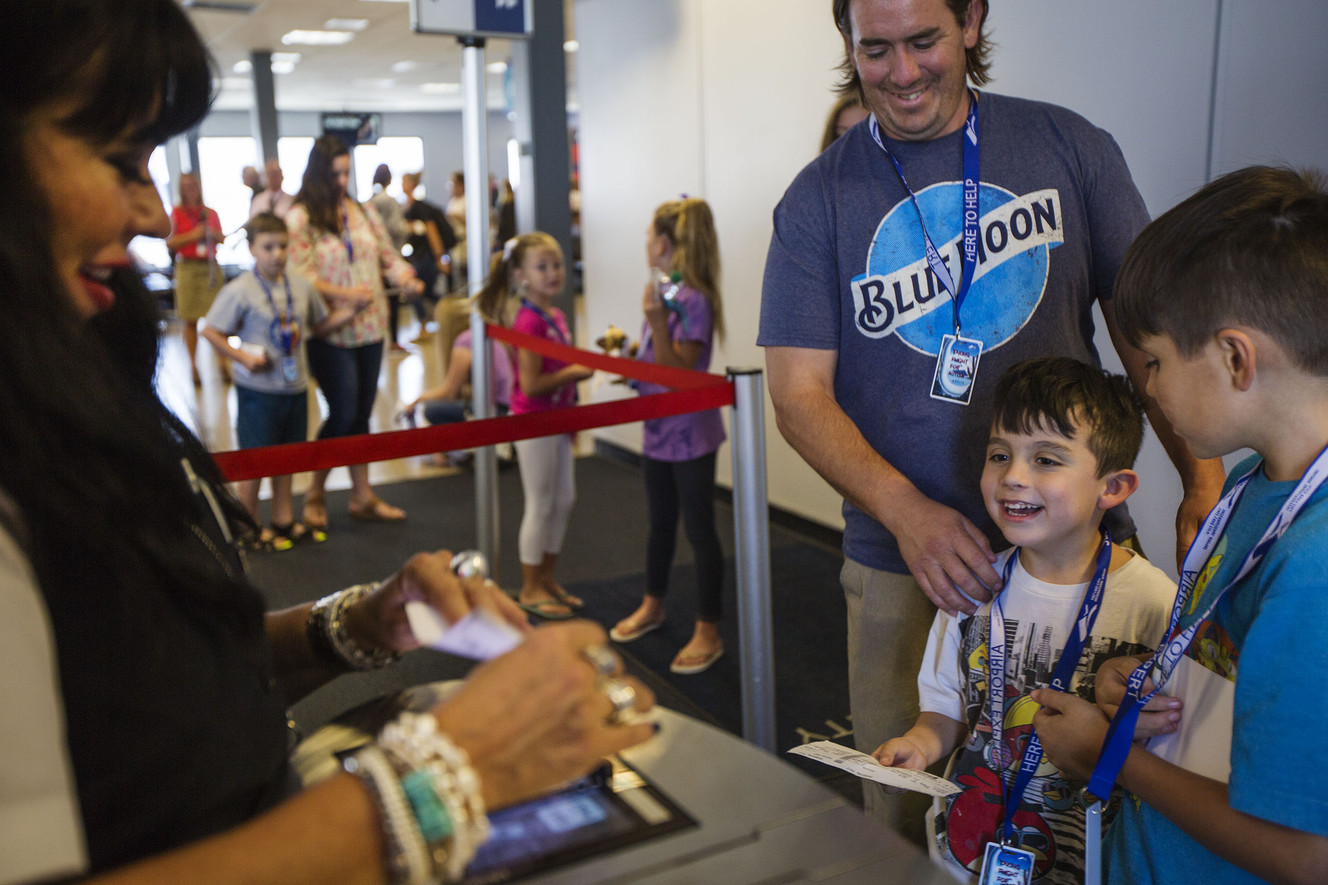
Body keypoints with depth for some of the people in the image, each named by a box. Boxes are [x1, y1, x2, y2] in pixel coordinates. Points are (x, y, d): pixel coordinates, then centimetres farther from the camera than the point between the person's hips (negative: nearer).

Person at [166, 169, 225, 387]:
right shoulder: (177, 213, 4)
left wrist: (214, 234, -3)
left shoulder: (211, 213, 12)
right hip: (188, 268, -2)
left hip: (211, 267, 2)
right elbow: (169, 242, -1)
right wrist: (193, 235, -12)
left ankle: (222, 364, 4)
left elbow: (222, 239, 18)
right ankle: (194, 367, 10)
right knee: (190, 320, 1)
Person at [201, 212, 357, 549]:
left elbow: (318, 325, 16)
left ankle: (284, 520, 30)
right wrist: (242, 357, -18)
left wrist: (346, 313, 0)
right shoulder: (239, 291, -12)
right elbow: (210, 331, -10)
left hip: (295, 386, 6)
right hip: (257, 389, -5)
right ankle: (252, 528, 19)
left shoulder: (301, 287, 5)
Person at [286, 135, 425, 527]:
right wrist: (345, 294, -22)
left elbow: (387, 254, 14)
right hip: (330, 332, -5)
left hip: (371, 327, 5)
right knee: (344, 414, -5)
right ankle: (315, 493, 16)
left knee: (361, 414, 11)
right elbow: (299, 275, -13)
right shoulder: (299, 218, -6)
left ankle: (362, 497, 20)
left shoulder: (364, 211, 11)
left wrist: (406, 277, -6)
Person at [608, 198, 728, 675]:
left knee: (699, 530, 2)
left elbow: (678, 372, -25)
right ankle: (652, 605, 40)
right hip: (658, 430, 9)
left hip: (689, 434, -9)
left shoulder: (694, 300, -20)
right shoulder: (663, 292, 6)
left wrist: (658, 322, -33)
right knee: (660, 522, 22)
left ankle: (708, 633, 13)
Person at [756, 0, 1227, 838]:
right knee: (909, 814, 10)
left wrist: (1206, 483, -9)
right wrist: (907, 511, -20)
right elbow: (800, 392, -5)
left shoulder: (1071, 148, 2)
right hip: (902, 559, 0)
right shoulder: (820, 199, 0)